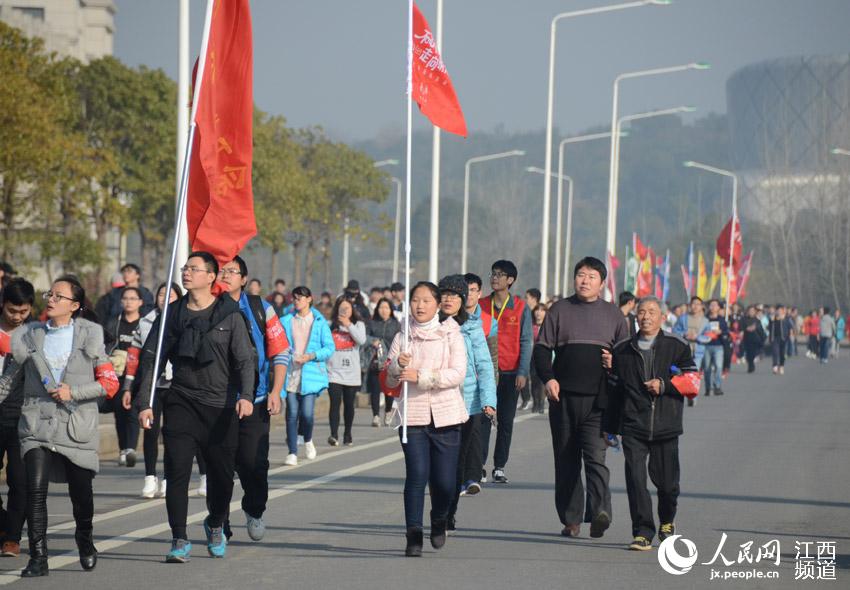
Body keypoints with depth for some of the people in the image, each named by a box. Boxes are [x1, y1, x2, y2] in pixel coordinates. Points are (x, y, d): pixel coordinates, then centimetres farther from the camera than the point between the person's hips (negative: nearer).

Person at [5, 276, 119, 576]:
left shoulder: (89, 335, 2)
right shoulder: (28, 336, 8)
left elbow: (110, 382, 0)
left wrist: (73, 391, -10)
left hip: (77, 426, -1)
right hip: (37, 424, 1)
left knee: (81, 491, 8)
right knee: (35, 489, -14)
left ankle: (85, 540, 37)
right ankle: (38, 558, -8)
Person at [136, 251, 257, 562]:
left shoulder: (229, 315, 1)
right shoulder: (173, 313, 8)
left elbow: (245, 359, -3)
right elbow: (151, 358, 9)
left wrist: (246, 395, -19)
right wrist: (145, 402, 2)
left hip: (221, 406, -1)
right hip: (181, 404, 1)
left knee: (222, 475, 6)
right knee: (177, 472, -9)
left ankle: (215, 524, 33)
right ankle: (179, 540, -3)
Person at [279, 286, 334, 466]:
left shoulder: (319, 322, 3)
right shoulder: (286, 321, 9)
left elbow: (330, 347, 1)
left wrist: (311, 356, -12)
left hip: (311, 374, -2)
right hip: (291, 374, 2)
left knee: (307, 412, -10)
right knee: (292, 413, -3)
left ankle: (308, 440, 21)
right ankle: (292, 453, 6)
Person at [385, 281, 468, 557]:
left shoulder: (451, 334, 3)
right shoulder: (402, 337, 9)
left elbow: (457, 374, -9)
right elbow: (390, 380, 9)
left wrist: (419, 376, -18)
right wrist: (398, 364, -13)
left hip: (445, 415, -1)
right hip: (413, 415, 1)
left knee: (445, 481, -1)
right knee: (417, 475, -12)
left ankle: (439, 519, 30)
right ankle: (414, 536, -7)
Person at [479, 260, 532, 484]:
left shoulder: (521, 308, 1)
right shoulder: (481, 306, 5)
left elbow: (526, 342, 0)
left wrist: (522, 372, -9)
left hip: (510, 373, -1)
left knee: (506, 421, 4)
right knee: (483, 418, -4)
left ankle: (499, 467, 10)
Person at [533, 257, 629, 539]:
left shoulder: (613, 314, 11)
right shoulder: (560, 310, 10)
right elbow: (542, 348, 7)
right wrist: (548, 378, -9)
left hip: (598, 399, -2)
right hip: (564, 396, 2)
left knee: (596, 455, -16)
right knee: (566, 460, 6)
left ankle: (599, 511, -26)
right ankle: (570, 518, 12)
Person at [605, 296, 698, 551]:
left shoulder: (677, 348, 7)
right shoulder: (622, 351, 12)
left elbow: (693, 384, 1)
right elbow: (614, 391, 15)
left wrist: (664, 385, -12)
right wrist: (610, 428, 14)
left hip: (665, 427, -1)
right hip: (633, 427, 1)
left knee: (666, 481, 6)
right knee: (635, 477, -13)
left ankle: (667, 521, 34)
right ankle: (643, 532, -11)